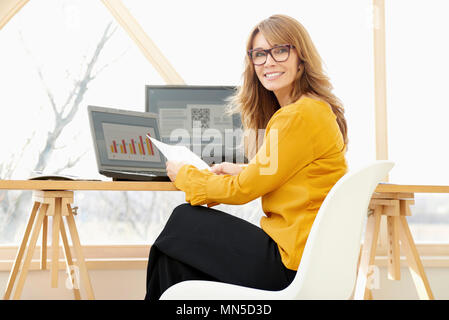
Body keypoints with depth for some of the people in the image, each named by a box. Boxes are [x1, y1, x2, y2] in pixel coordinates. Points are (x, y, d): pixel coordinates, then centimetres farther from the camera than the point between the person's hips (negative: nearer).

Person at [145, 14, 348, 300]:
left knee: (183, 222, -1)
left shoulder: (301, 116, -18)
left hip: (292, 261, -9)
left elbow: (244, 190, -13)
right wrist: (243, 171, 11)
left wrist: (184, 175, 1)